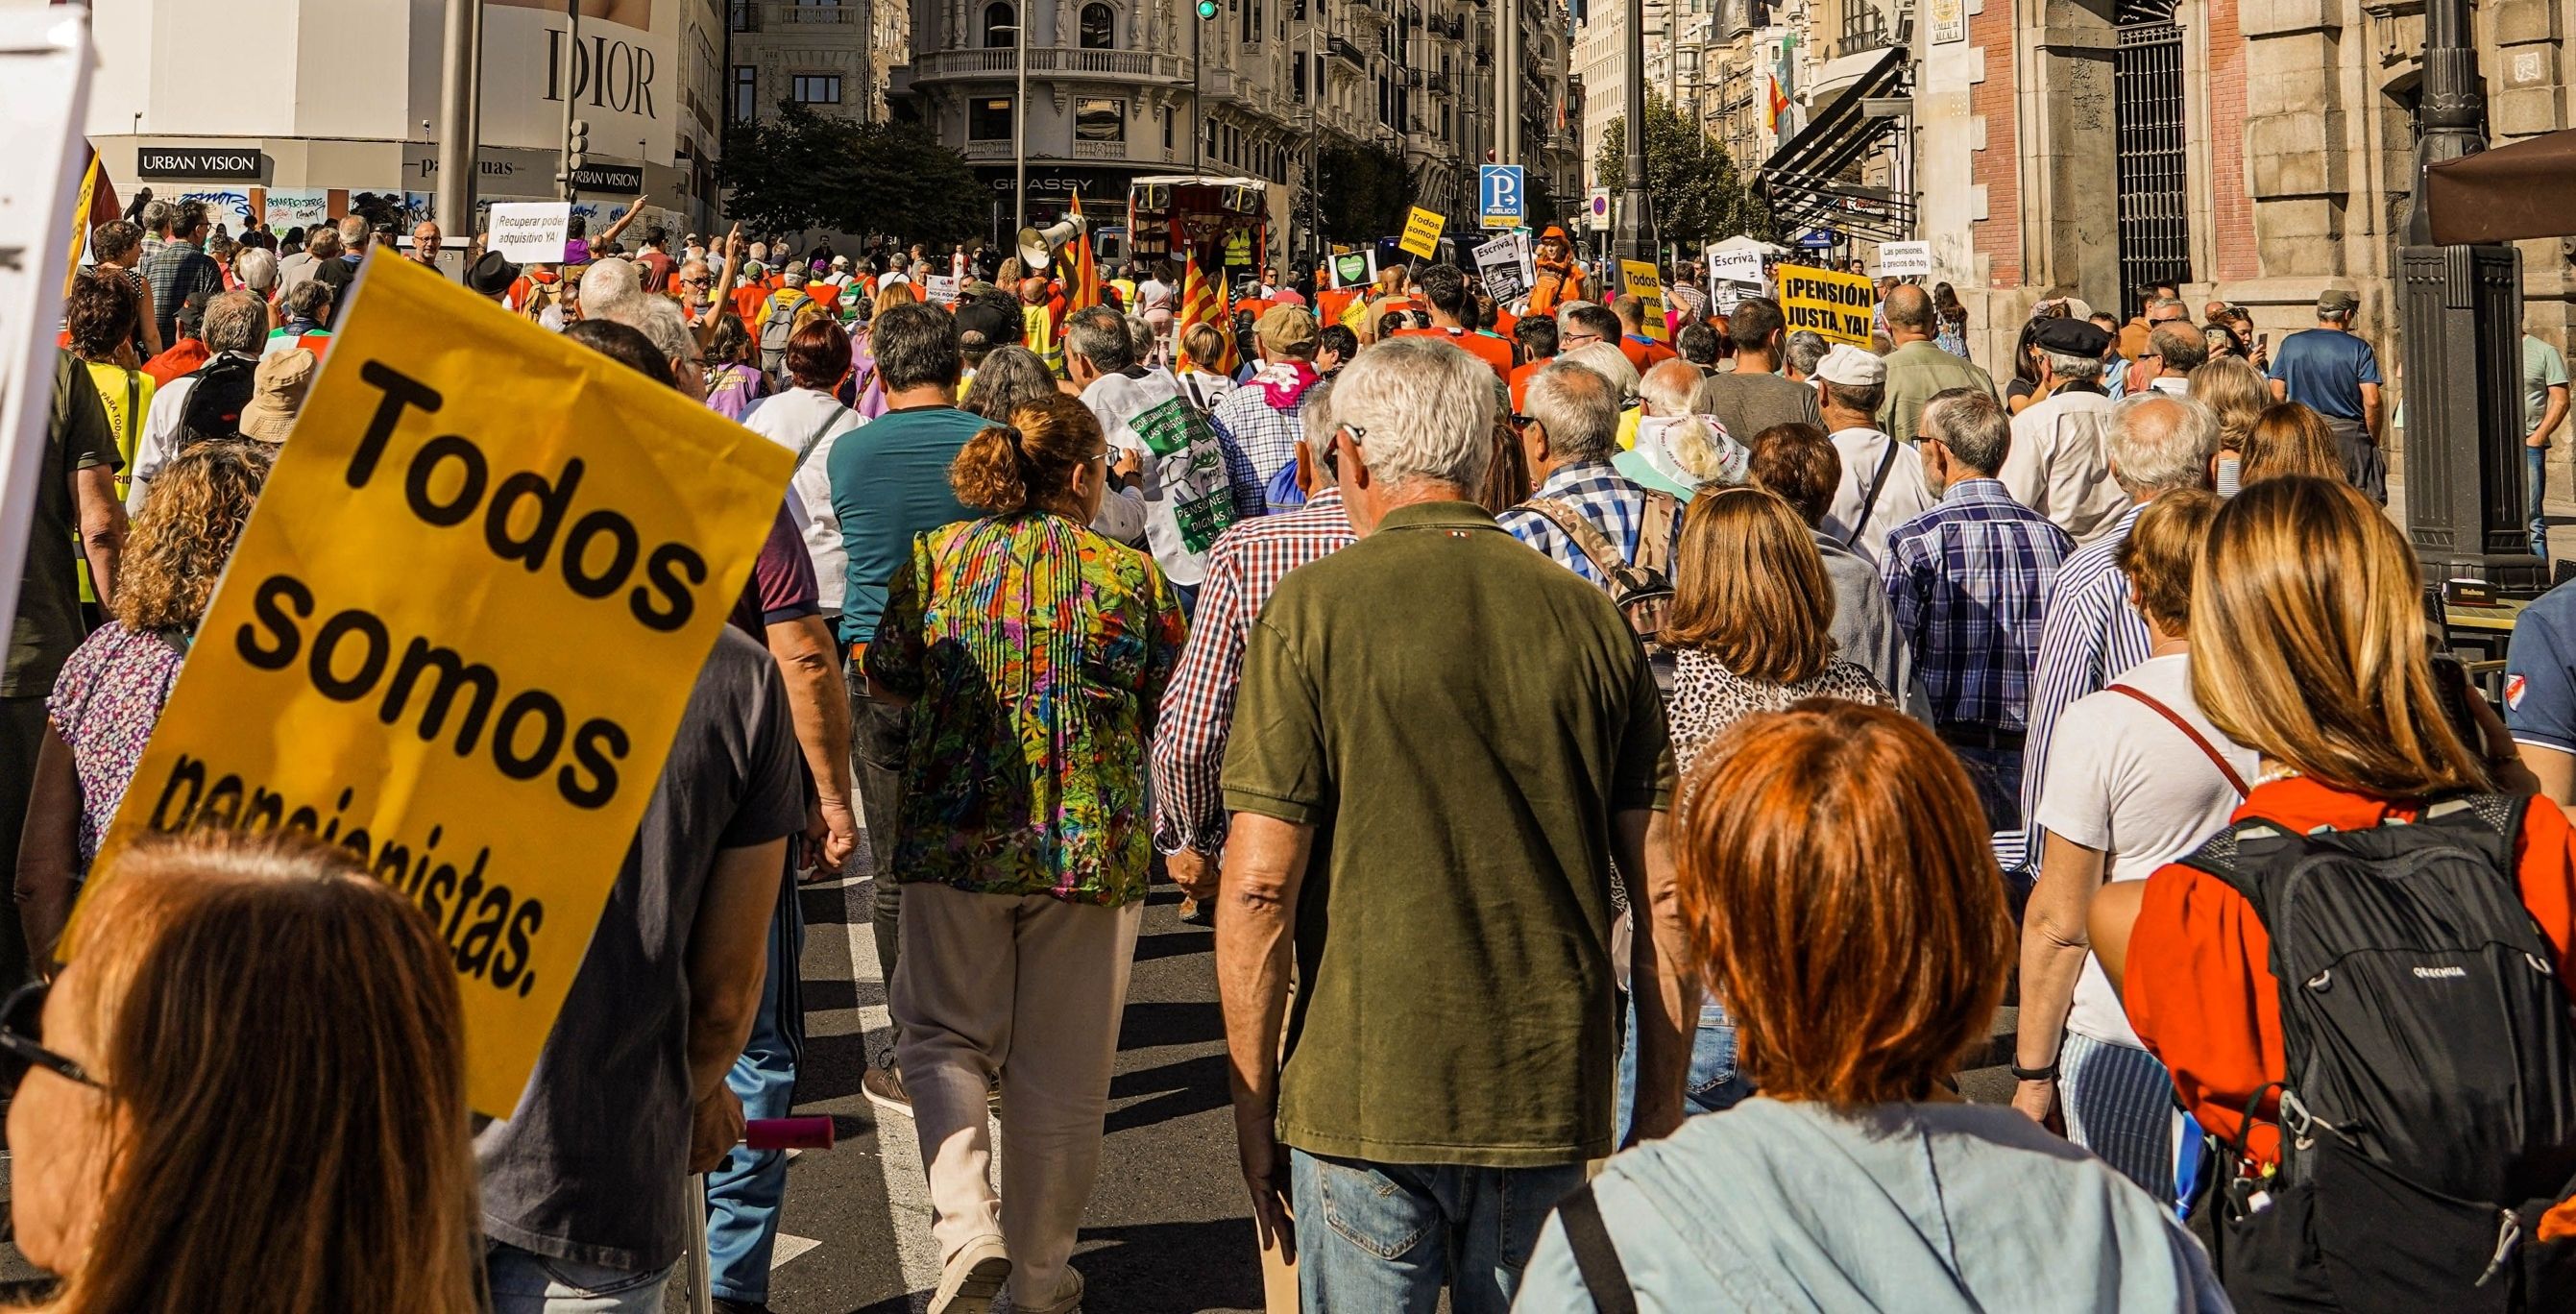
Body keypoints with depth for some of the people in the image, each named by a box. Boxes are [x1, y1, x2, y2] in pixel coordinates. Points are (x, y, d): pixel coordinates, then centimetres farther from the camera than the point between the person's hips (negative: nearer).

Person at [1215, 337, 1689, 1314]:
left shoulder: (1314, 610, -7)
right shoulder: (1590, 620, 3)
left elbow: (1259, 885, -11)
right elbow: (1665, 893, 2)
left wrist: (1254, 1111, 0)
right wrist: (1660, 1114, 11)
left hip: (1365, 1096, -3)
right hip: (1552, 1096, 3)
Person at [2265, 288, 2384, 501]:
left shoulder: (2291, 344, 5)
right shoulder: (2359, 348, -3)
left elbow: (2277, 395, 4)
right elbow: (2372, 401, -9)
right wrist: (2374, 441, 3)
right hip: (2348, 434, -2)